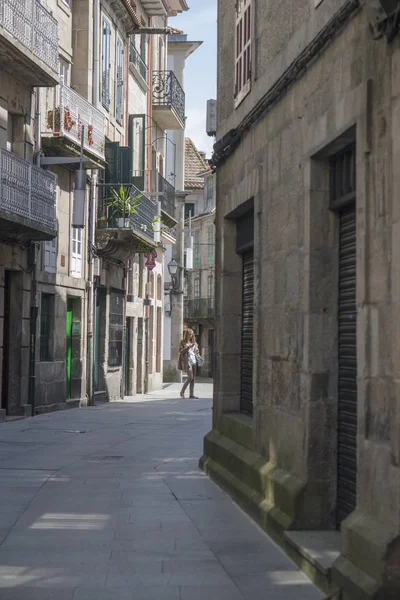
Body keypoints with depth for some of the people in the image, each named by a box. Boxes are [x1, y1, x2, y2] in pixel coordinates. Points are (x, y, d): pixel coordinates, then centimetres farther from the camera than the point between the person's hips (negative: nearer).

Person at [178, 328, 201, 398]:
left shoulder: (194, 342, 16)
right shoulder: (183, 342, 0)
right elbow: (181, 351, -9)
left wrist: (199, 357, 4)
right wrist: (188, 347, -19)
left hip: (194, 361, 6)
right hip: (187, 361, -6)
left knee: (193, 378, 3)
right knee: (190, 377, -14)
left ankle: (191, 394, 5)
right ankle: (182, 391, 1)